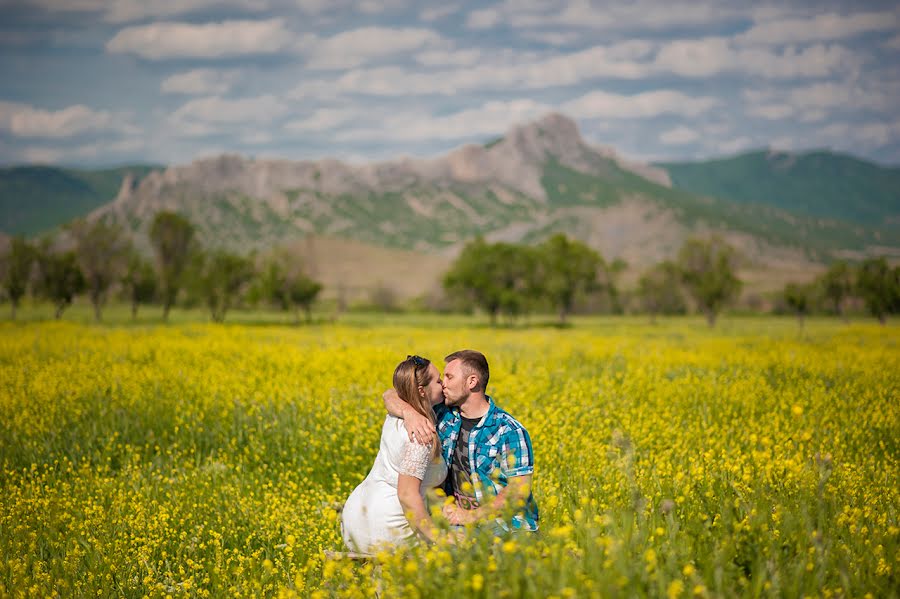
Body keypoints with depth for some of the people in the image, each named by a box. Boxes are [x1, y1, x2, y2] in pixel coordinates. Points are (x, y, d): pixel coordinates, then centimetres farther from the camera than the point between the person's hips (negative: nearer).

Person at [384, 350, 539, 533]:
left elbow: (520, 491, -16)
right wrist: (409, 412, -20)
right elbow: (391, 395, 5)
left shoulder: (510, 432, -12)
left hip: (507, 529, -5)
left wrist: (470, 516, -23)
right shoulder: (443, 414, 3)